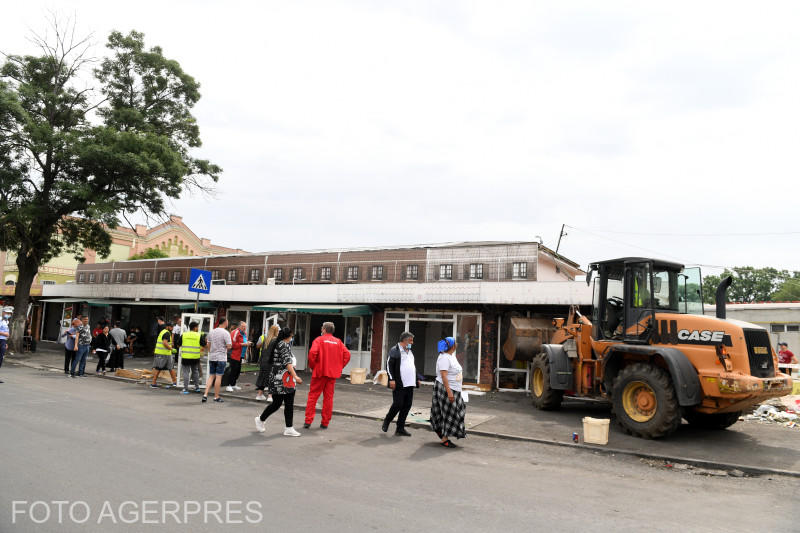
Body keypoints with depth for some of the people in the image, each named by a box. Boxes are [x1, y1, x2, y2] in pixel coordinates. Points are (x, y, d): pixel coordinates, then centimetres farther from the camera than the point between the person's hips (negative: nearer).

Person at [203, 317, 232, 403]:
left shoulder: (211, 332, 8)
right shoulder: (226, 333, -11)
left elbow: (208, 345, 14)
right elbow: (229, 346, -14)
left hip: (212, 357, 6)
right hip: (221, 358, -6)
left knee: (211, 376, 11)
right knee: (218, 377, 0)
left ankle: (205, 394, 2)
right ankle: (216, 397, 6)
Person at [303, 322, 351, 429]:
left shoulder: (319, 340, -2)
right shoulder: (338, 342, 9)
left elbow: (312, 353, -17)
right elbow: (347, 354, 0)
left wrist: (312, 366, -3)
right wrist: (339, 367, 6)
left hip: (320, 372, -3)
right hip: (333, 373, 3)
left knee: (313, 396, 5)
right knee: (328, 397, 9)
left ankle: (308, 421, 2)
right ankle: (325, 423, 11)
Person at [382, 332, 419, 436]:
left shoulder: (410, 351, 19)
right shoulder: (394, 350, -6)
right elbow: (389, 365, -11)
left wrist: (417, 379, 22)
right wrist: (391, 379, -18)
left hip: (409, 384, 8)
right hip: (399, 384, -8)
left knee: (407, 406, 7)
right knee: (398, 404, -7)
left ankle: (400, 428, 15)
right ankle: (387, 421, 18)